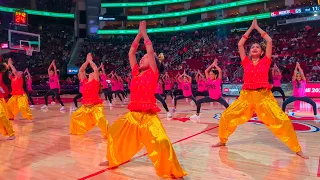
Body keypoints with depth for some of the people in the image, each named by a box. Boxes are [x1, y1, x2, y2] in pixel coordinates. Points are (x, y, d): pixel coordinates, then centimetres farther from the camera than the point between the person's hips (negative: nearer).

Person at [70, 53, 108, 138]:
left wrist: (90, 61, -2)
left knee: (101, 119, -27)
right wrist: (87, 61, 8)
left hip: (96, 105, -7)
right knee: (74, 117, 16)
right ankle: (75, 131, 38)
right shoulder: (84, 82, 9)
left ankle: (107, 134, -12)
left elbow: (96, 69, -15)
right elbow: (81, 70, 10)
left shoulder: (95, 82, -5)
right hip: (85, 106, 7)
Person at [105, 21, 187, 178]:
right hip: (132, 115, 7)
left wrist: (144, 33, 2)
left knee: (162, 142, -22)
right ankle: (113, 160, 44)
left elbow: (150, 51, -9)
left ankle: (173, 172, -1)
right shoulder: (136, 73, 11)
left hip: (148, 116, -7)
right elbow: (131, 53, 11)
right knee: (114, 133, 20)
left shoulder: (153, 74, -4)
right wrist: (139, 34, 12)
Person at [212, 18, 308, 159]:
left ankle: (297, 149, 10)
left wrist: (257, 27, 13)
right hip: (246, 96, 2)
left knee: (283, 121, -10)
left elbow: (269, 41, 3)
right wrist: (251, 28, 14)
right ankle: (222, 141, 20)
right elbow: (240, 44, 8)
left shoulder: (265, 61, 7)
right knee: (226, 117, -4)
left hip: (264, 96, -1)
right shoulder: (246, 62, 11)